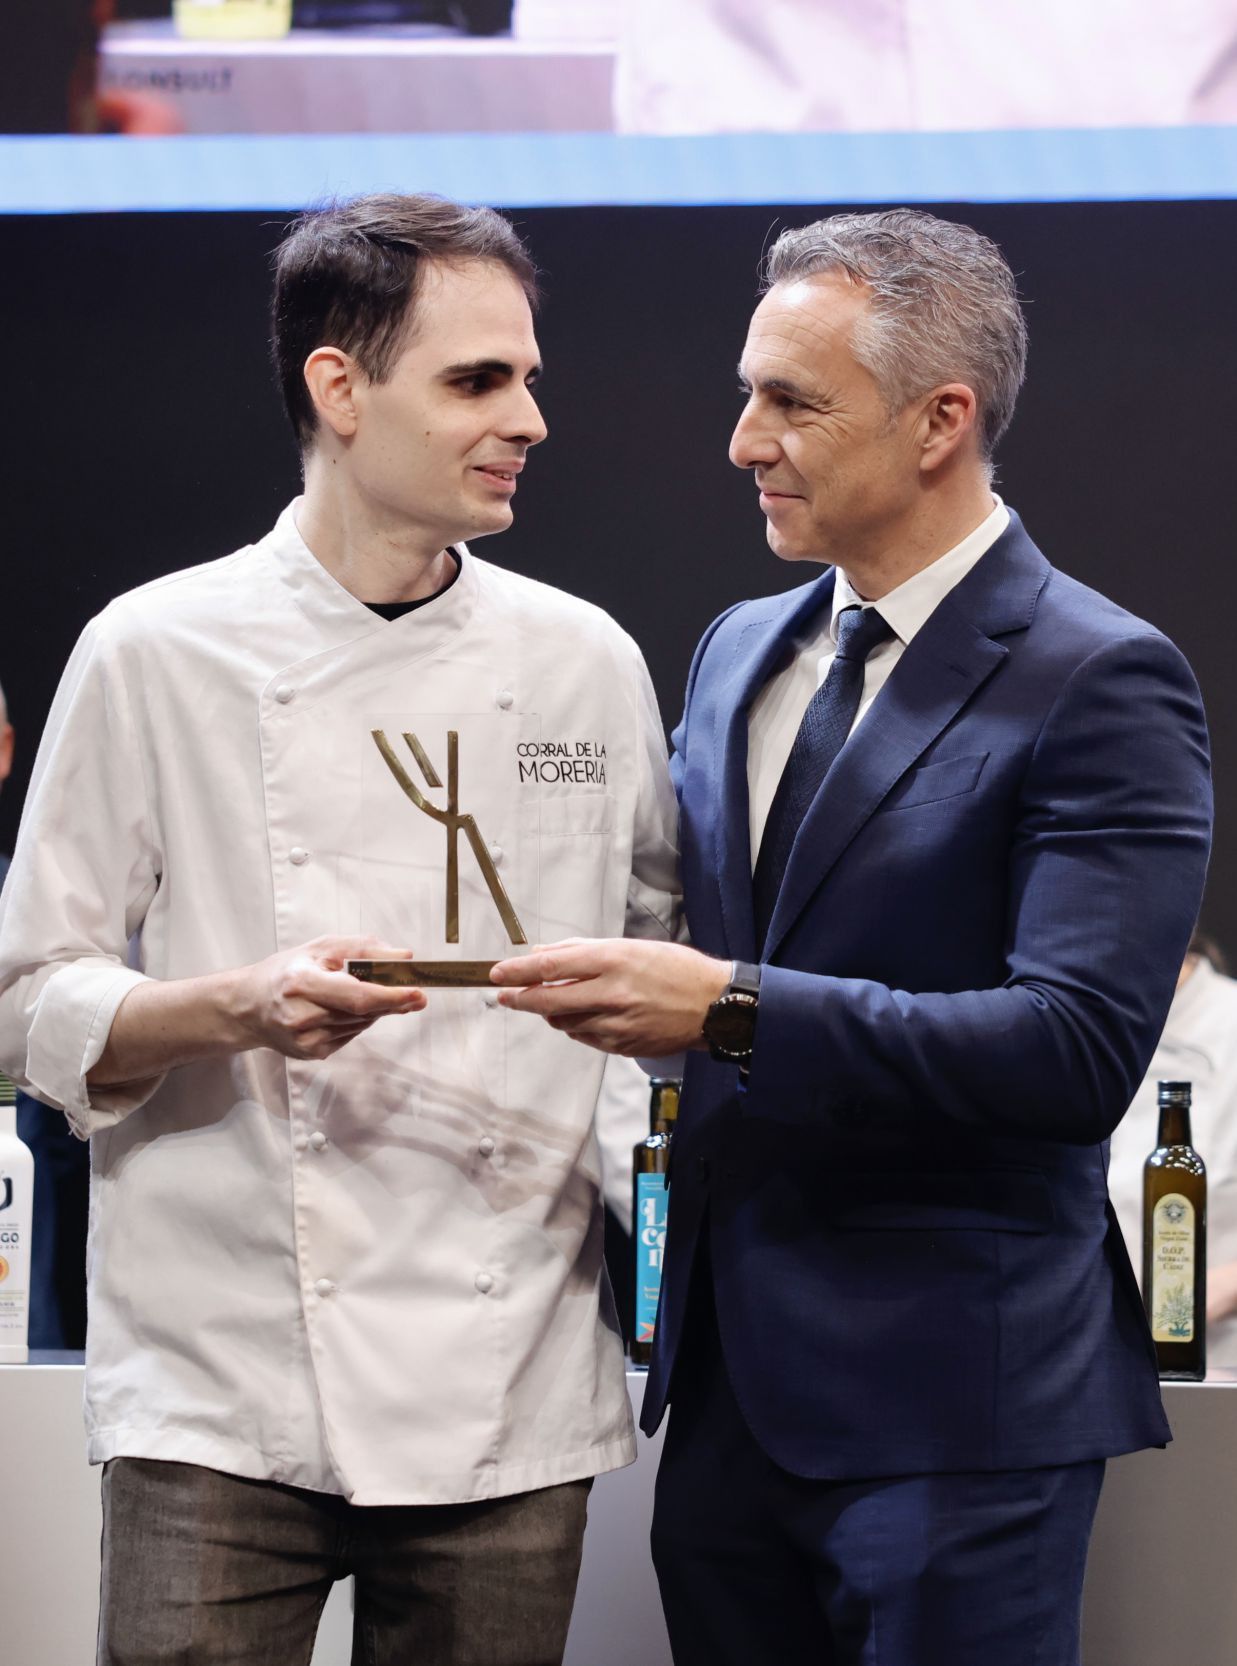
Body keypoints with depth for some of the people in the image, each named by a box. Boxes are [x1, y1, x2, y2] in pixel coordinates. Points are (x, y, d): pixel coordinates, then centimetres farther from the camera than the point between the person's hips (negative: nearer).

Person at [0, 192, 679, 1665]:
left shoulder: (583, 662, 9)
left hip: (512, 1403, 3)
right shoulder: (157, 655, 0)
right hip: (225, 1397, -3)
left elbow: (659, 967, 20)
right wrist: (238, 1009, -17)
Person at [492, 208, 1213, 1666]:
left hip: (947, 1397, -7)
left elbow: (1080, 1049, -21)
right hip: (729, 1385, 7)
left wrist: (731, 1010, -25)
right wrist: (620, 979, 1)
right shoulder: (739, 651, 13)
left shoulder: (1101, 684, -11)